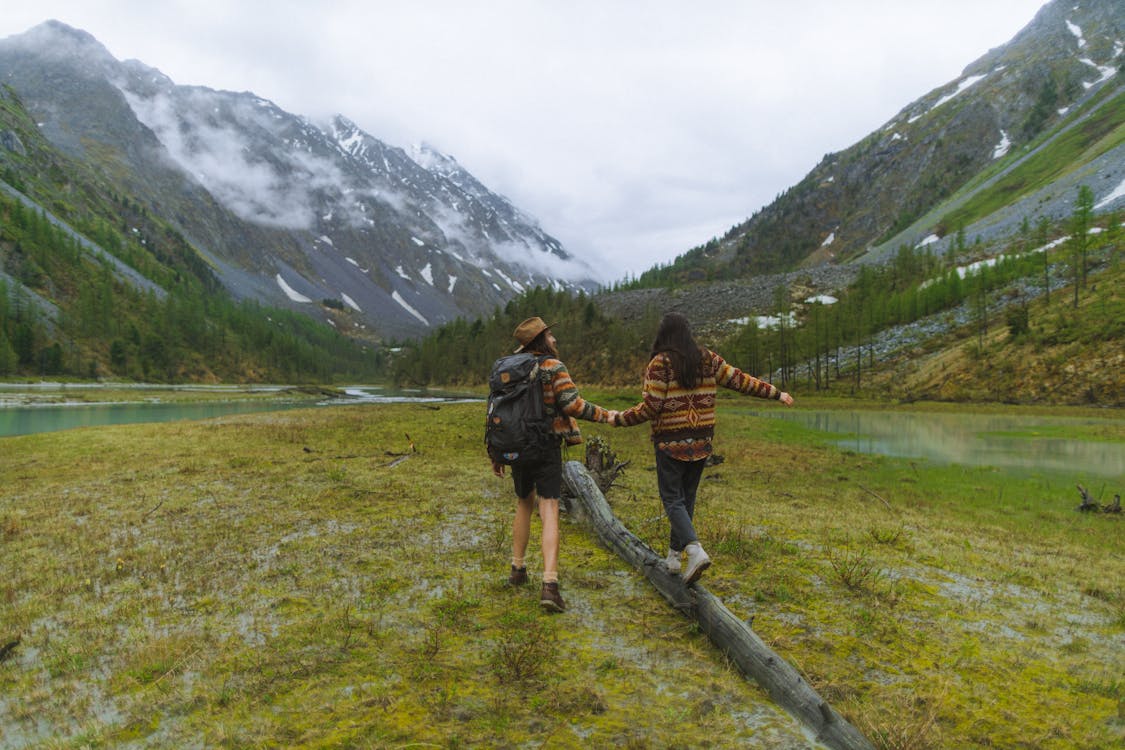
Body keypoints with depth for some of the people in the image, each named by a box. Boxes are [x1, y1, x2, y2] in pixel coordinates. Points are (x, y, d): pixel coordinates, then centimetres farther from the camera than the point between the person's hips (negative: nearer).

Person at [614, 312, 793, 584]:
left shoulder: (660, 363, -11)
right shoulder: (707, 358, 3)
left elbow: (650, 407, -14)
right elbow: (739, 380, 7)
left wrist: (618, 419, -2)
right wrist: (776, 393, 17)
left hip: (671, 442, -5)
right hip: (701, 442, 5)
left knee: (672, 499, 1)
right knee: (687, 498, 15)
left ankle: (695, 550, -19)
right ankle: (674, 556, 25)